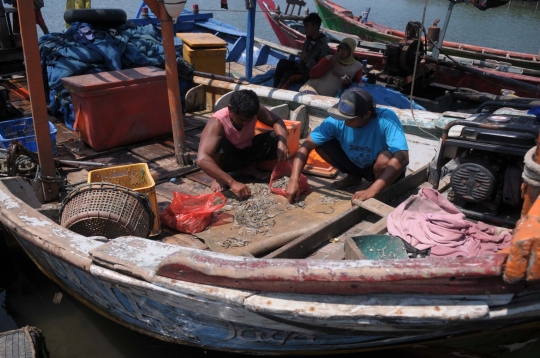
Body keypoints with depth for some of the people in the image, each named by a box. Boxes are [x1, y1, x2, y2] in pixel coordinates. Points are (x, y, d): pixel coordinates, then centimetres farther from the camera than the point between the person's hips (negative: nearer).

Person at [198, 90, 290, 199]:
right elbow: (202, 159, -46)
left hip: (247, 152, 5)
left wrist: (282, 142, -33)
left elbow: (277, 121, -10)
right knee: (221, 143, -38)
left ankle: (249, 167, 5)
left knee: (275, 138, -18)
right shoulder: (217, 122, -36)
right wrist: (232, 182, -55)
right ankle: (218, 178, -9)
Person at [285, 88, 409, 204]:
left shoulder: (386, 119, -33)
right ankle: (354, 177, 9)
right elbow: (306, 146, -22)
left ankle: (380, 194, -5)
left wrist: (372, 191, -51)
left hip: (384, 170, -4)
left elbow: (402, 157, -43)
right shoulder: (337, 121, -24)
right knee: (320, 144, -15)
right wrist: (294, 181, -33)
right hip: (355, 164, 4)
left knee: (386, 157, -37)